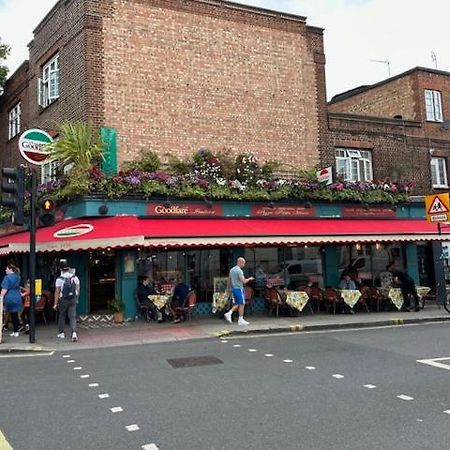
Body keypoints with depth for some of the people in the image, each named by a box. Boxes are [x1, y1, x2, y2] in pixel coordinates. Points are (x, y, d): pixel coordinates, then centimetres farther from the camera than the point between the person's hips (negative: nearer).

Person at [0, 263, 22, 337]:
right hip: (18, 297, 7)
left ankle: (15, 332, 4)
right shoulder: (18, 277, 11)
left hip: (10, 298, -7)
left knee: (13, 315, 0)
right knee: (16, 314, 12)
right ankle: (16, 331, 16)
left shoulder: (7, 277, -14)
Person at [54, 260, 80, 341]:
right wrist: (76, 298, 20)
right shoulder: (75, 277, 1)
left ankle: (61, 333, 26)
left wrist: (55, 303, -6)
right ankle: (74, 332, -15)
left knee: (62, 316, 15)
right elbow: (78, 289, 7)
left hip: (63, 300, -2)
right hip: (73, 300, 2)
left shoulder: (59, 279, -11)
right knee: (72, 316, 1)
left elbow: (57, 292, -11)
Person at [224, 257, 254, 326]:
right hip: (239, 288, -8)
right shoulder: (239, 270, -16)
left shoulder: (232, 270, 11)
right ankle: (241, 320, 5)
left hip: (233, 289, 8)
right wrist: (249, 279, -2)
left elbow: (229, 280, 17)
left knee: (237, 304, 15)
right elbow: (243, 281, -20)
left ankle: (229, 313, 0)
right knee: (242, 304, 1)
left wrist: (228, 289, 24)